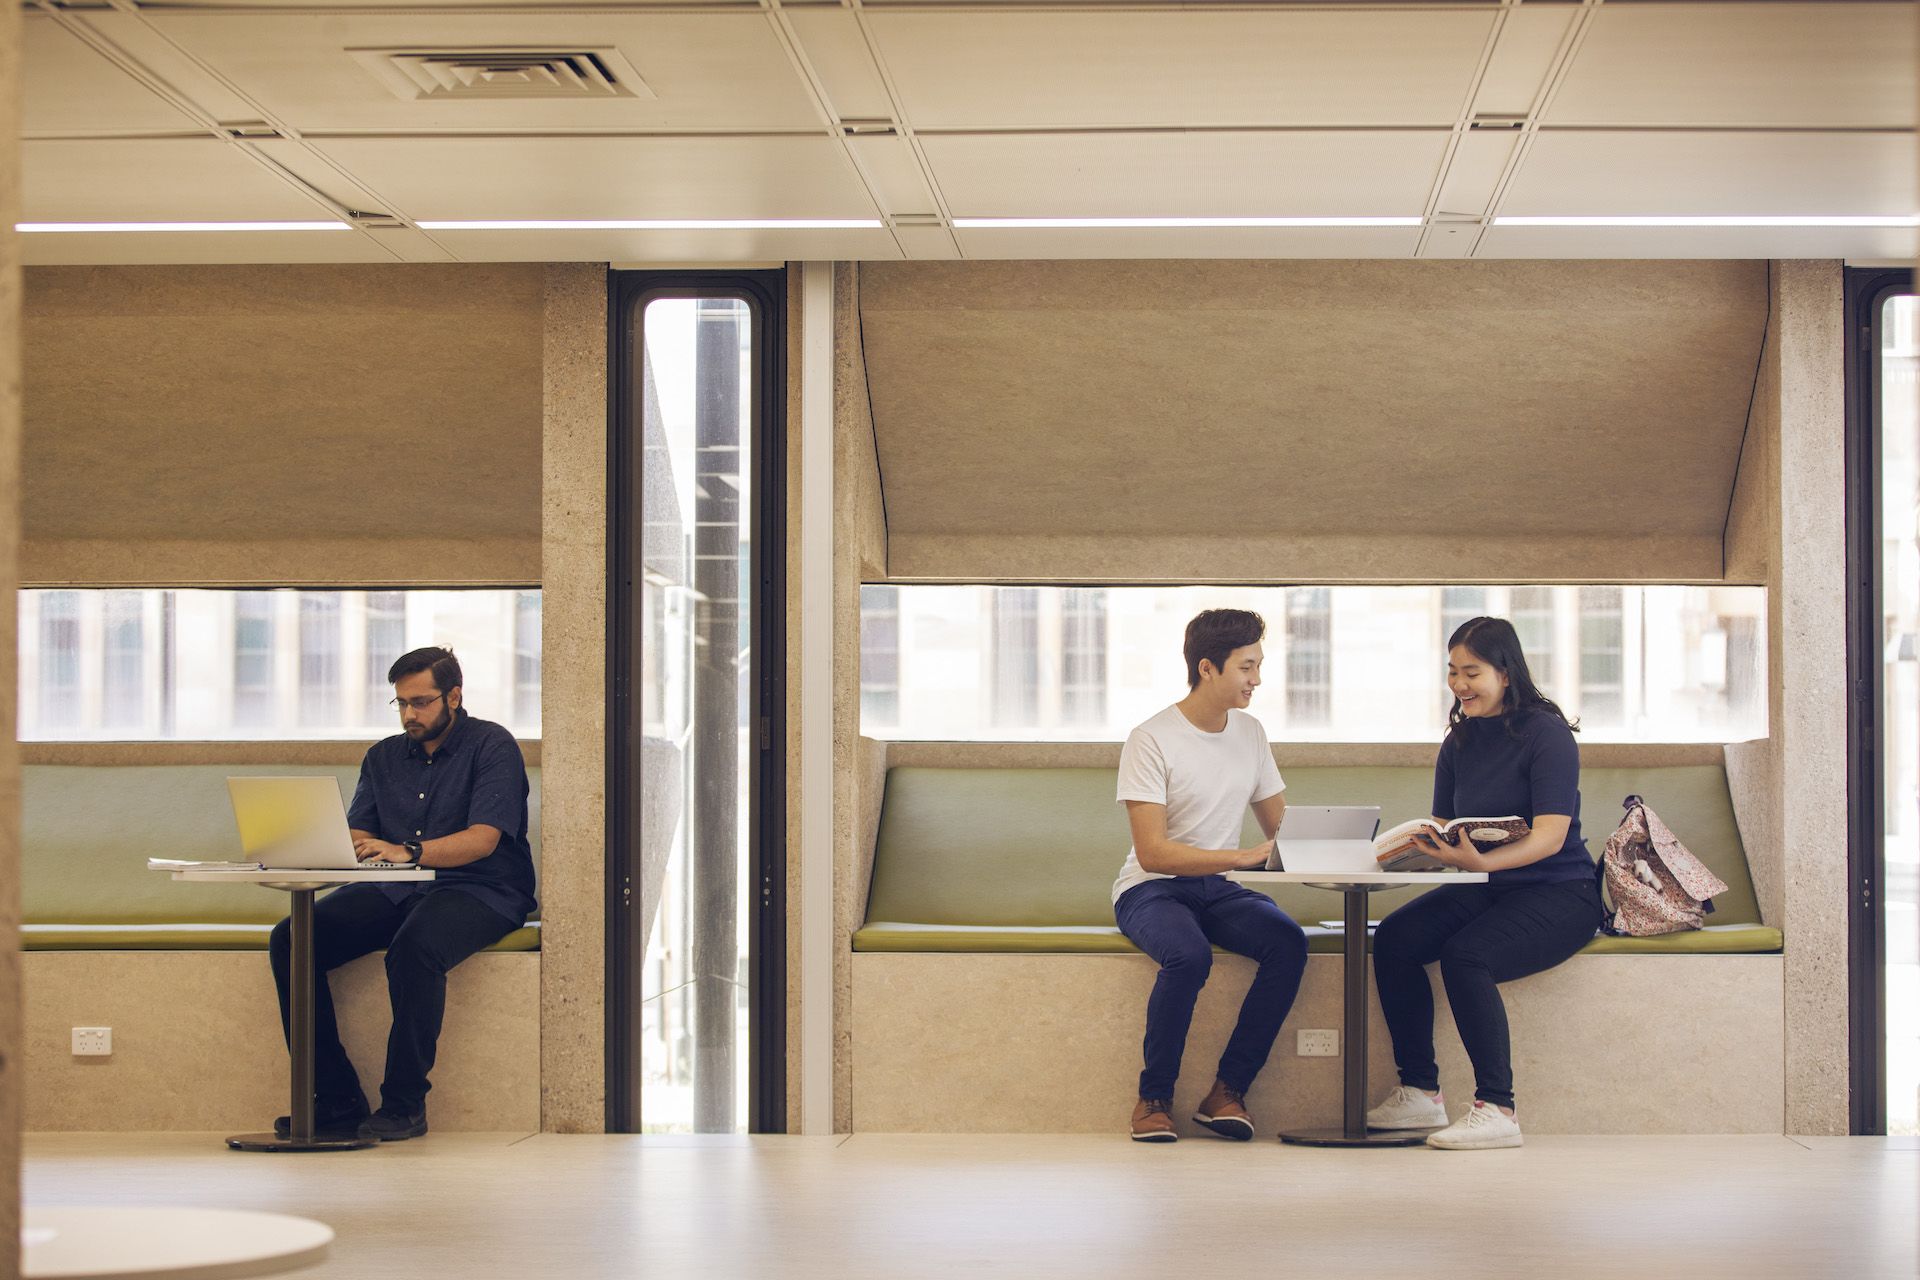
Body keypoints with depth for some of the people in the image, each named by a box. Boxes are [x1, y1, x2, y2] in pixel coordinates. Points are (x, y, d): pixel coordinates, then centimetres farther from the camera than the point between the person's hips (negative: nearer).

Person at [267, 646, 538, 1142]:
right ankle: (337, 1100, -17)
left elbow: (482, 839, -14)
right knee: (291, 940, -16)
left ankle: (404, 1103, -27)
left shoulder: (492, 746, -2)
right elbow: (358, 838, 12)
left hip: (479, 892, -6)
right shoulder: (384, 757, 18)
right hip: (395, 893, 6)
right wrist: (345, 849, -14)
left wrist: (408, 851, -28)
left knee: (414, 948, -39)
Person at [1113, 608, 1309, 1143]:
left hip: (1217, 889, 6)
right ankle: (1154, 1098, -18)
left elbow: (1282, 828, 16)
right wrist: (1242, 857, -29)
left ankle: (1228, 1091, -20)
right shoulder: (1151, 741, -12)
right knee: (1189, 954, -38)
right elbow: (1153, 852, -20)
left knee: (1288, 940, -26)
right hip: (1151, 890, -5)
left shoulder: (1249, 733, 9)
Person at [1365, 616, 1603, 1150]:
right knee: (1393, 939, -16)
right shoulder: (1461, 740, 10)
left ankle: (1497, 1111, -24)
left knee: (1465, 955, -31)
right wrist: (1422, 844, -10)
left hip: (1558, 893, -7)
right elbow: (1443, 824, 15)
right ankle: (1419, 1094, -12)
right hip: (1485, 889, 7)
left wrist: (1480, 861, -36)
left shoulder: (1546, 732, -12)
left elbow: (1550, 836, -21)